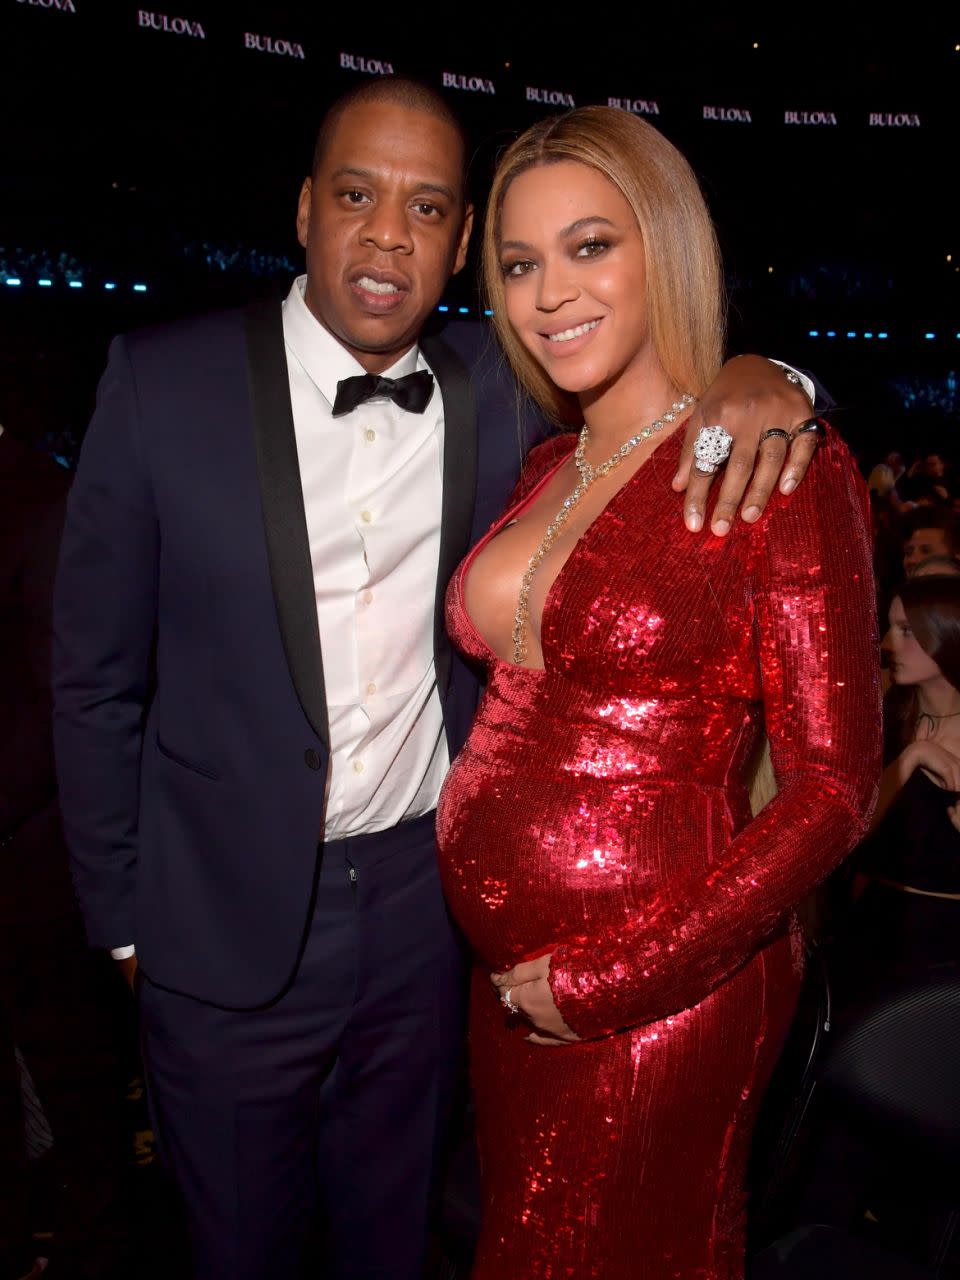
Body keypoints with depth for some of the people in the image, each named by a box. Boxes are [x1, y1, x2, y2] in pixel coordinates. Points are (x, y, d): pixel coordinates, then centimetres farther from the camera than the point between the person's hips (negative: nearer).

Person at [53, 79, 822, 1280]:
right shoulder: (165, 384, -12)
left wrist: (756, 378, -18)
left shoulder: (496, 397, -5)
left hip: (426, 902, 2)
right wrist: (124, 919, -2)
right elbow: (97, 676, -6)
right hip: (227, 919, -1)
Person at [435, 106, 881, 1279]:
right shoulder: (545, 471, 5)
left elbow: (831, 787, -16)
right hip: (507, 970, 6)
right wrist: (511, 959, 1)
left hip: (653, 993, -6)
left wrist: (610, 978, -15)